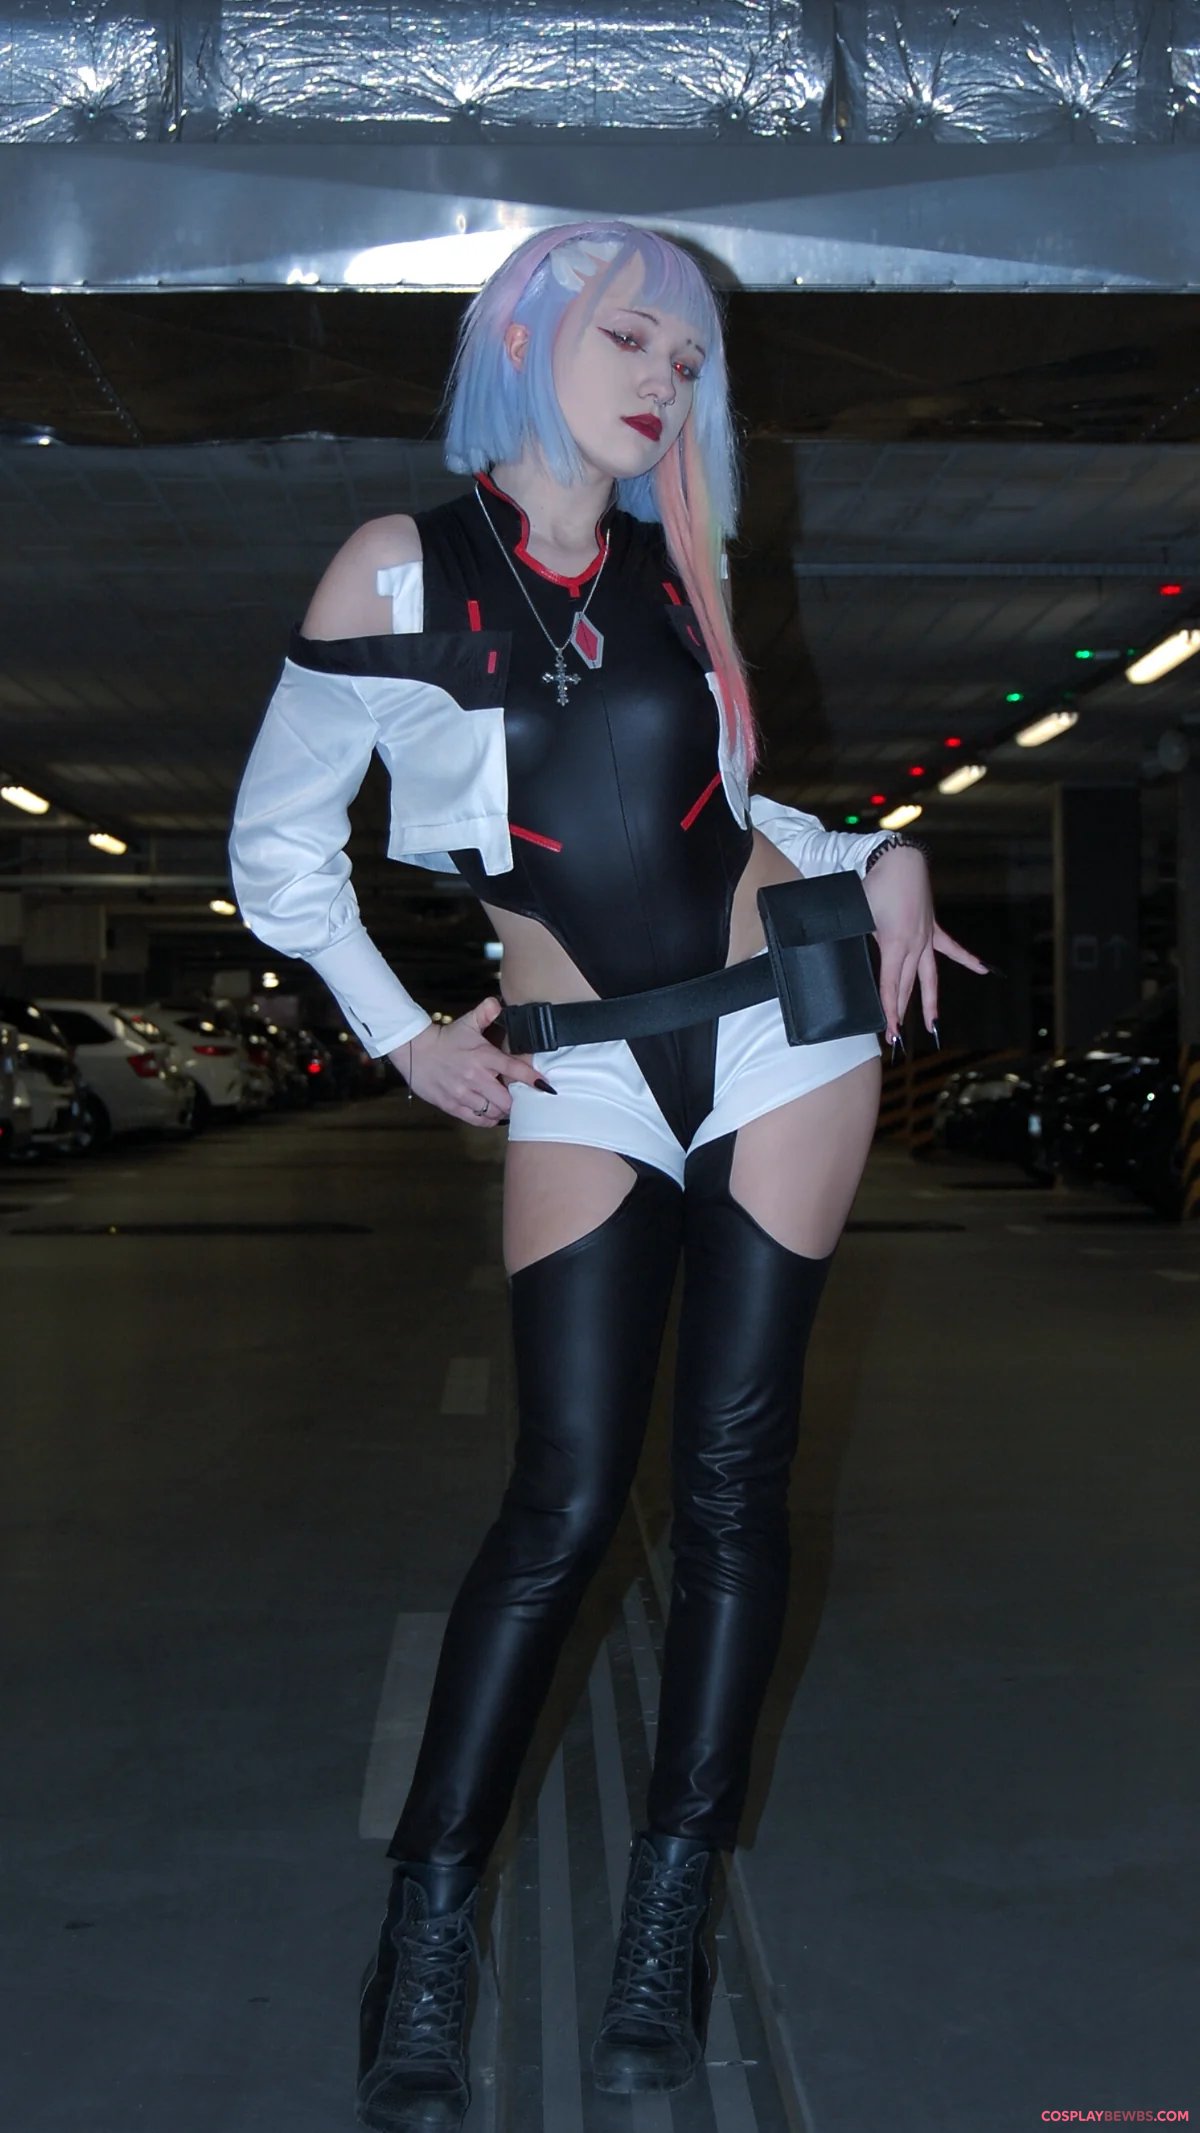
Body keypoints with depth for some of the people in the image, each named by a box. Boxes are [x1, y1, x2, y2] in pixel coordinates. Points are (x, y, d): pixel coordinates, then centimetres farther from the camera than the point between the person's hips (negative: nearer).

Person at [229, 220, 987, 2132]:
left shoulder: (672, 570, 9)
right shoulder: (402, 570, -2)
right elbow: (281, 850, 4)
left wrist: (879, 856, 8)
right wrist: (401, 1037, 1)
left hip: (780, 1023, 3)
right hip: (583, 1076, -3)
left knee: (732, 1471, 2)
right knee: (567, 1494, -6)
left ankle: (672, 1912, 11)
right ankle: (428, 1928, 6)